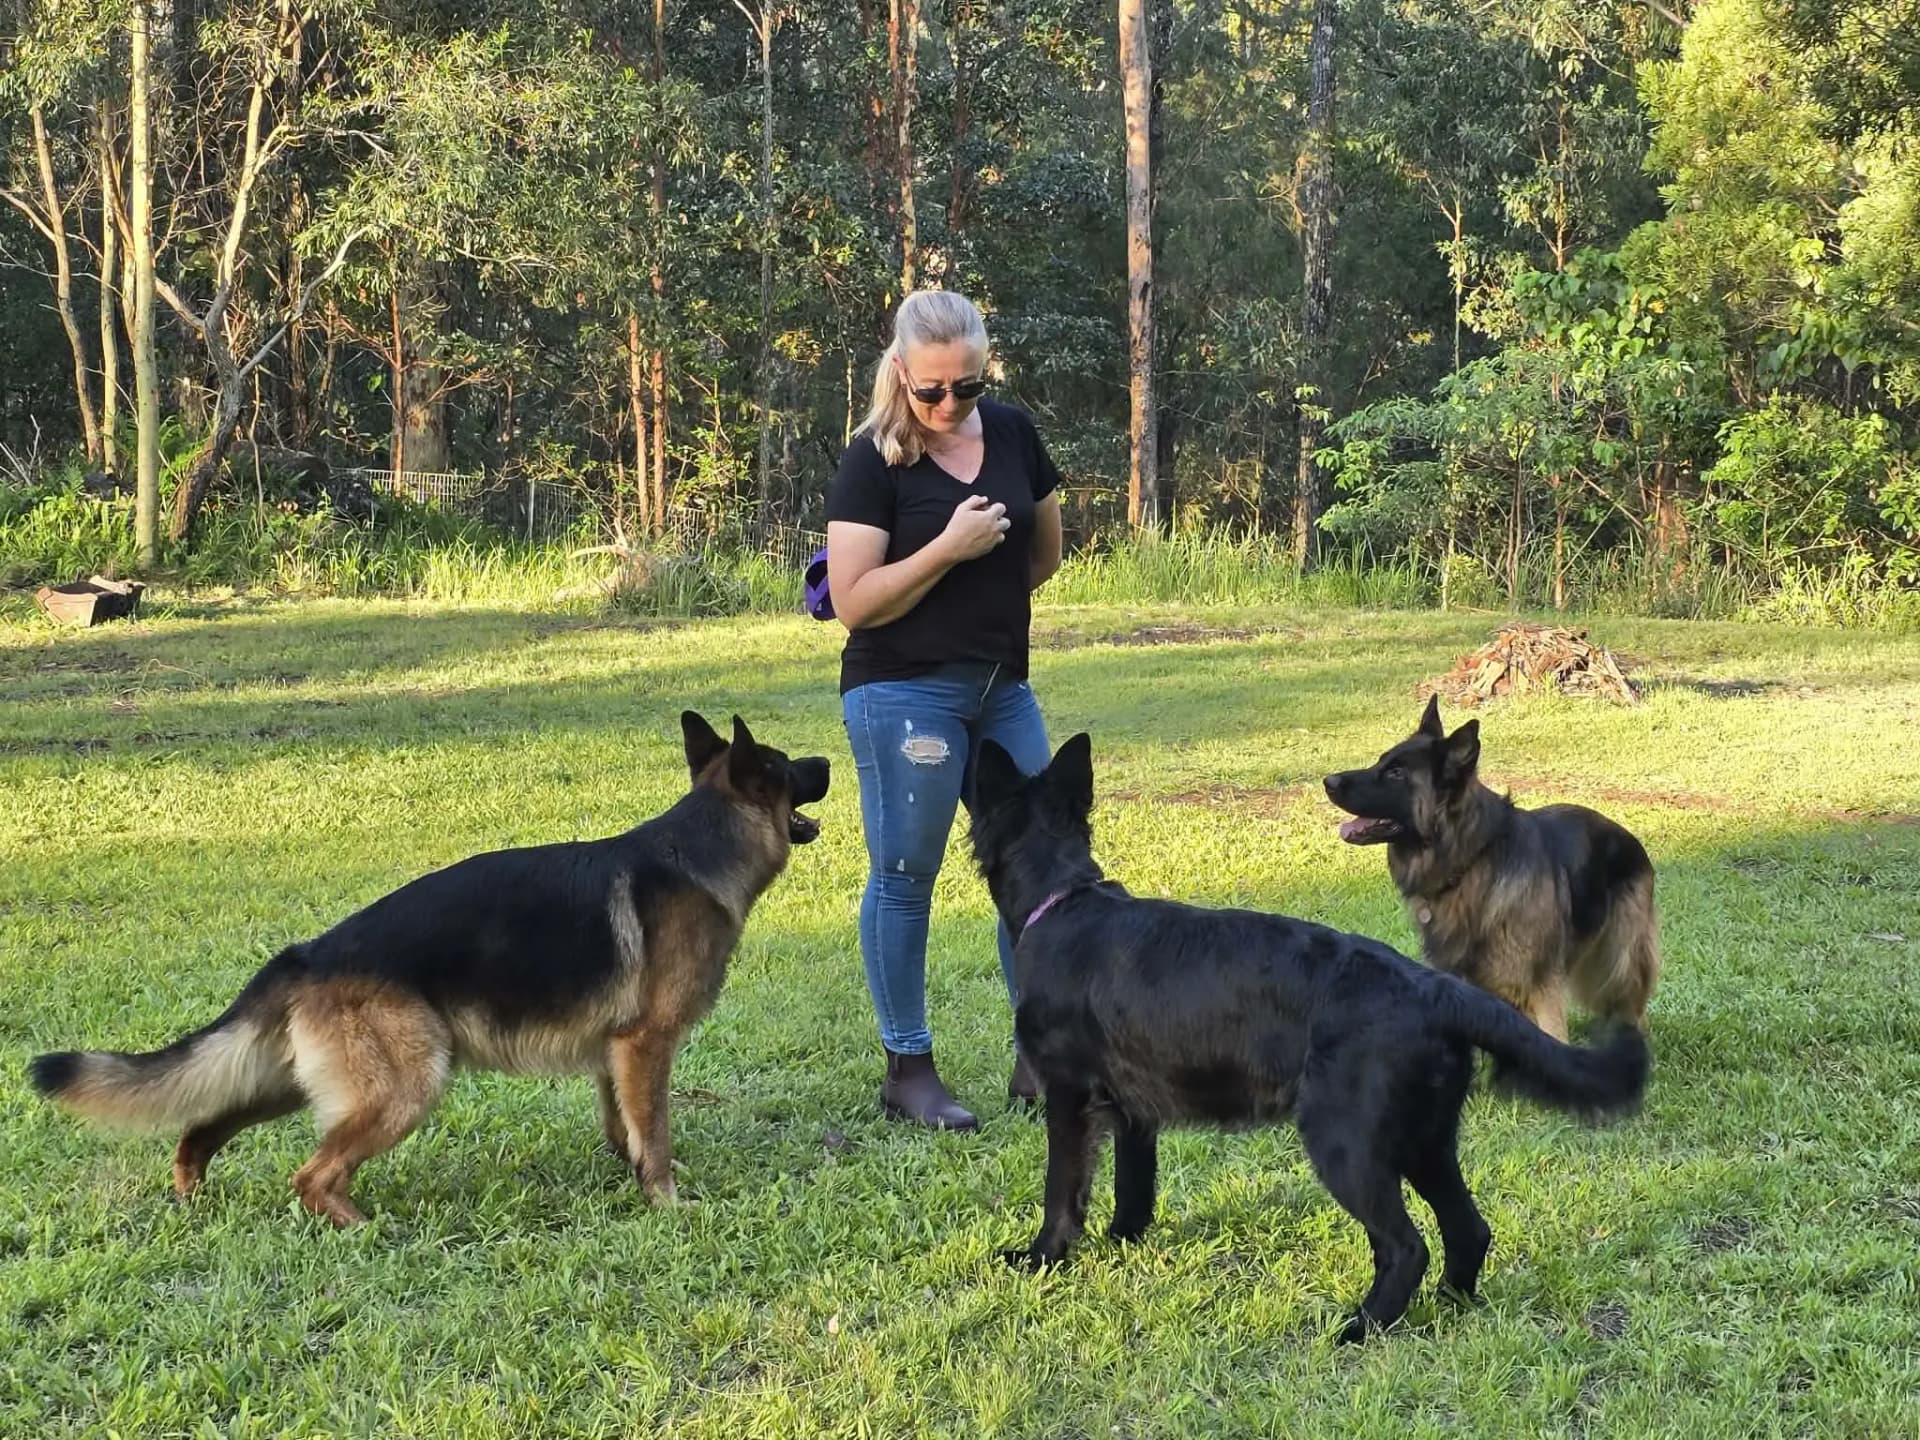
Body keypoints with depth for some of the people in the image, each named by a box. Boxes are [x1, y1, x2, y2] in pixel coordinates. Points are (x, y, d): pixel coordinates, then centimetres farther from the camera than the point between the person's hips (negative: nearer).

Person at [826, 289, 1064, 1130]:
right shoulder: (874, 462, -11)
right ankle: (907, 1070, 10)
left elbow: (1045, 551, 19)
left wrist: (987, 603, 10)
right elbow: (852, 603, -16)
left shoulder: (1013, 433, 4)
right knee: (904, 876, 1)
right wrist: (948, 549, -21)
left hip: (1003, 689, 6)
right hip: (904, 695, -6)